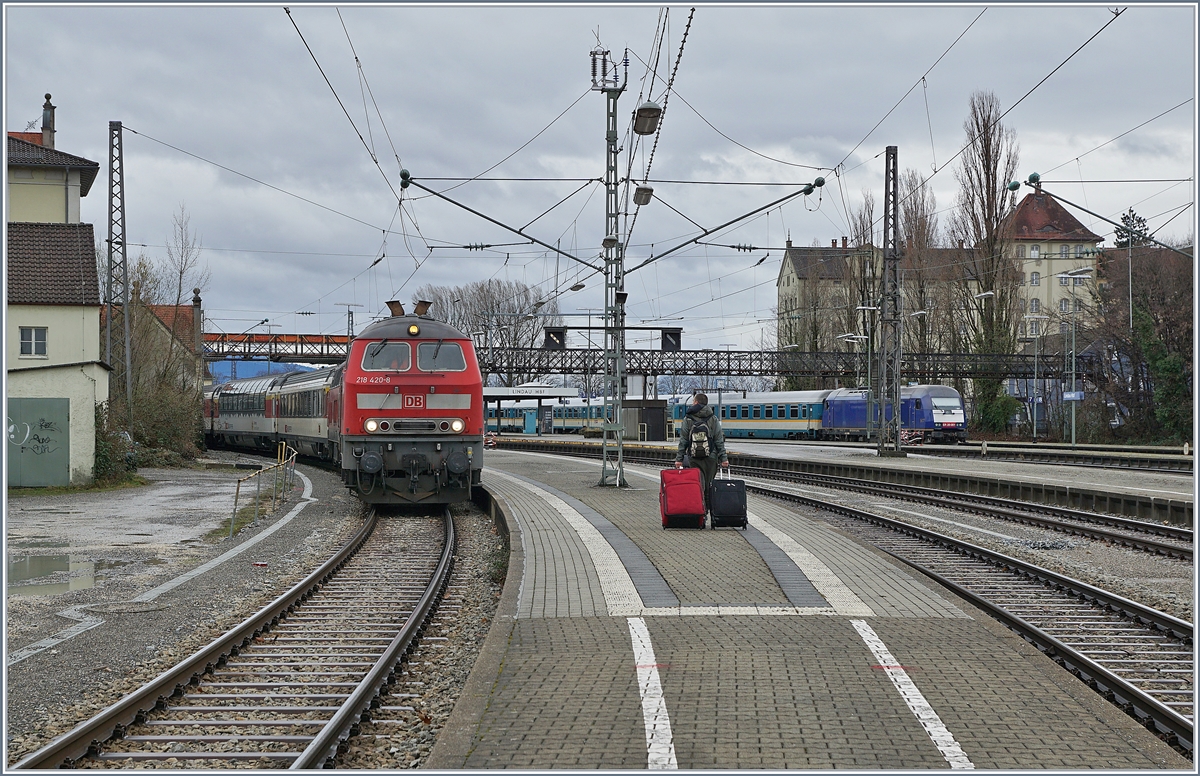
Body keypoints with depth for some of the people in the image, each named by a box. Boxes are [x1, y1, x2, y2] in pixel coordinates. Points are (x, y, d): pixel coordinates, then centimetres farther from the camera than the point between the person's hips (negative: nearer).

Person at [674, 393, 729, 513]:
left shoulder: (688, 419, 0)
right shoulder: (714, 419, 4)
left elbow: (683, 441, 0)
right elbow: (719, 441, 2)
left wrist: (679, 458, 3)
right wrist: (724, 458, 4)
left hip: (694, 458, -1)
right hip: (711, 458, 1)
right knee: (708, 486, 8)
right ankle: (706, 510, 9)